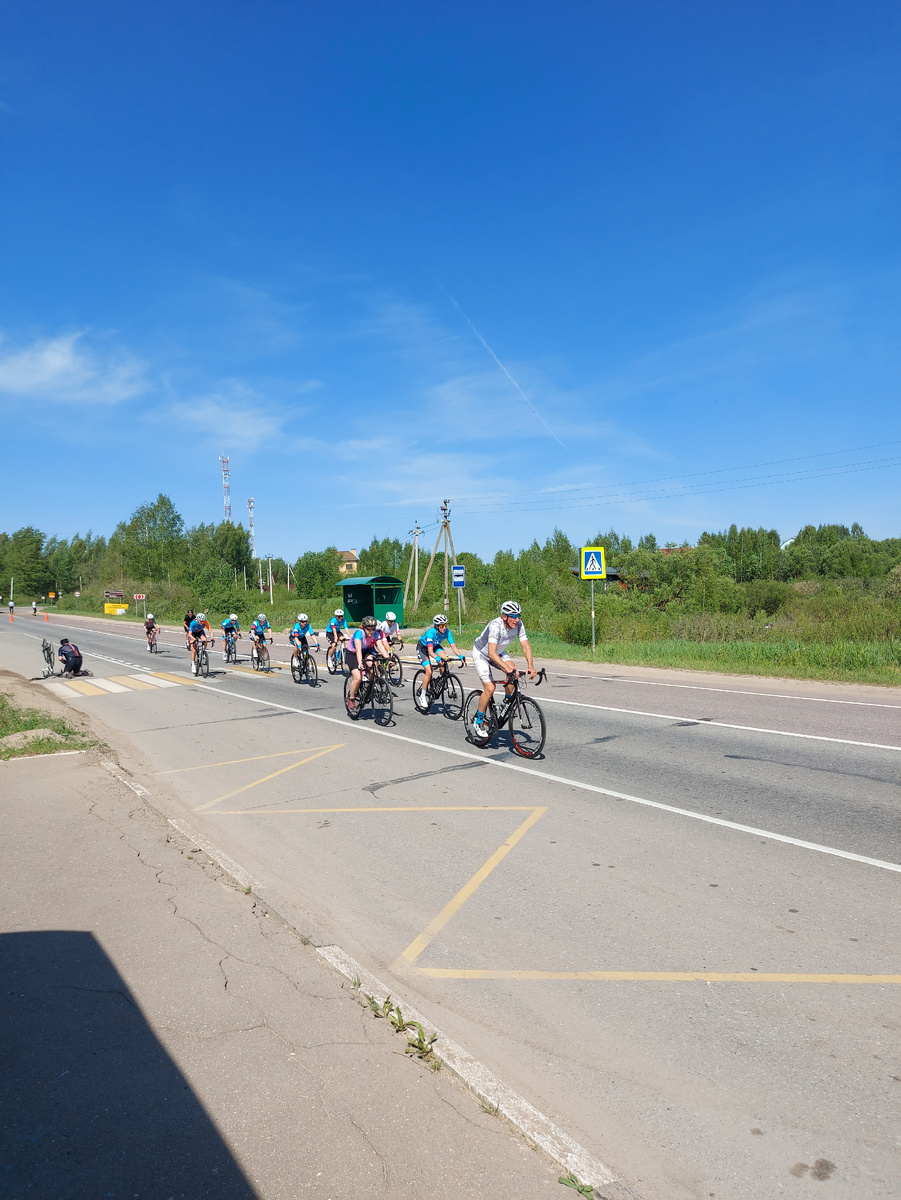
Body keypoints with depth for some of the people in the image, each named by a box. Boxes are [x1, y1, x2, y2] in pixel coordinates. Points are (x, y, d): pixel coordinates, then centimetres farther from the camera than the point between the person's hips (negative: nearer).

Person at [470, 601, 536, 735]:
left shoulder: (518, 625, -20)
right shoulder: (495, 626, -38)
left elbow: (526, 647, -21)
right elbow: (491, 653, -46)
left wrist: (531, 666, -37)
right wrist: (506, 668, -56)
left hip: (499, 652, 5)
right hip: (481, 654, -5)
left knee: (513, 671, -23)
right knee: (490, 688, -18)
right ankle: (478, 720, 1)